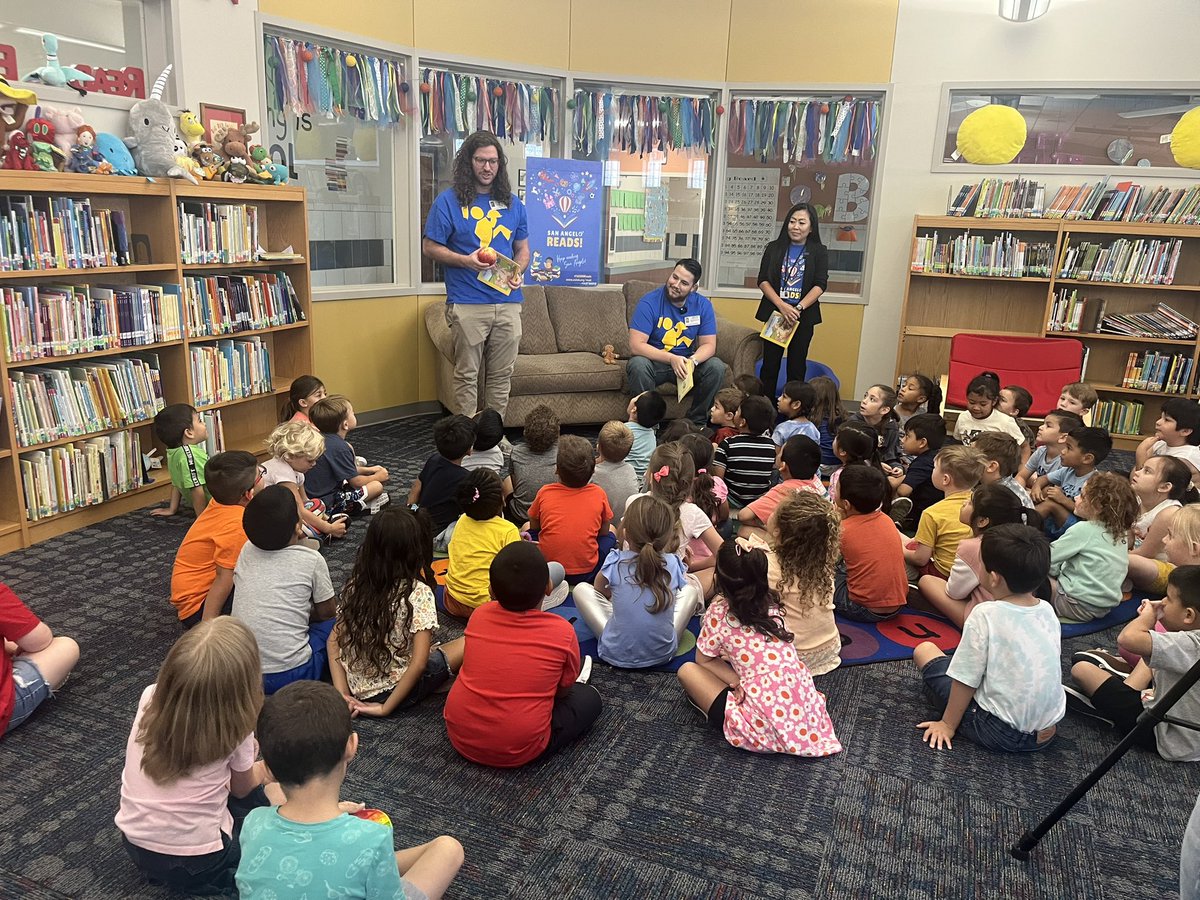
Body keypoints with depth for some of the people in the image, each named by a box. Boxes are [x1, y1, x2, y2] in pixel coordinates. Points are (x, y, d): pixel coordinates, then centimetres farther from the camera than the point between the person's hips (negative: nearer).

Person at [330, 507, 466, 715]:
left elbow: (334, 641, 1)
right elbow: (418, 664, -22)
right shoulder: (418, 593, -19)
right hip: (395, 692, -6)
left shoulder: (356, 583, -3)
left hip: (357, 690, 6)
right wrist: (385, 708, -13)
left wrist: (342, 693, -1)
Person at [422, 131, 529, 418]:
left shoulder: (513, 203, 14)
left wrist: (518, 271, -2)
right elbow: (430, 247, 0)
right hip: (467, 304, -4)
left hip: (508, 301, 4)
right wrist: (465, 260, -16)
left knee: (502, 374, 9)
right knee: (467, 374, 2)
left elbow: (523, 248, 20)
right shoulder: (448, 201, 0)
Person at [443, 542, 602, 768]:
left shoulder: (479, 615, -6)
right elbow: (563, 690, 2)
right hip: (517, 751, -3)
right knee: (589, 697, 16)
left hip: (460, 738, 3)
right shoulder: (562, 631, -16)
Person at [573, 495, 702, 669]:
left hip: (616, 654, -1)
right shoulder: (673, 563, -9)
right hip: (663, 654, 2)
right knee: (692, 589, 19)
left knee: (581, 589, 13)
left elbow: (598, 588, 9)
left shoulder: (616, 561, -13)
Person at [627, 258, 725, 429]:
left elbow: (709, 345, -5)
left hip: (687, 362, 3)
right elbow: (636, 345, -23)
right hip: (654, 360, -3)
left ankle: (697, 421, -5)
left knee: (716, 367, -22)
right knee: (638, 365, -35)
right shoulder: (649, 302, -16)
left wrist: (693, 361, -29)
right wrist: (671, 359, -33)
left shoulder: (703, 305, -5)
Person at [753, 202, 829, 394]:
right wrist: (782, 306, -16)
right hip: (774, 313, 1)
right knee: (770, 364, 3)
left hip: (804, 316, -1)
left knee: (797, 365, 5)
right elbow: (763, 280, -2)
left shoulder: (818, 252, 3)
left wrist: (798, 308, -19)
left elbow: (820, 285, -5)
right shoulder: (774, 248, 5)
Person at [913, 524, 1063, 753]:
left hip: (1000, 734, -6)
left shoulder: (985, 614, -20)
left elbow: (965, 680, -14)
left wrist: (947, 725, 0)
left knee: (924, 649, 5)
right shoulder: (1047, 611, -2)